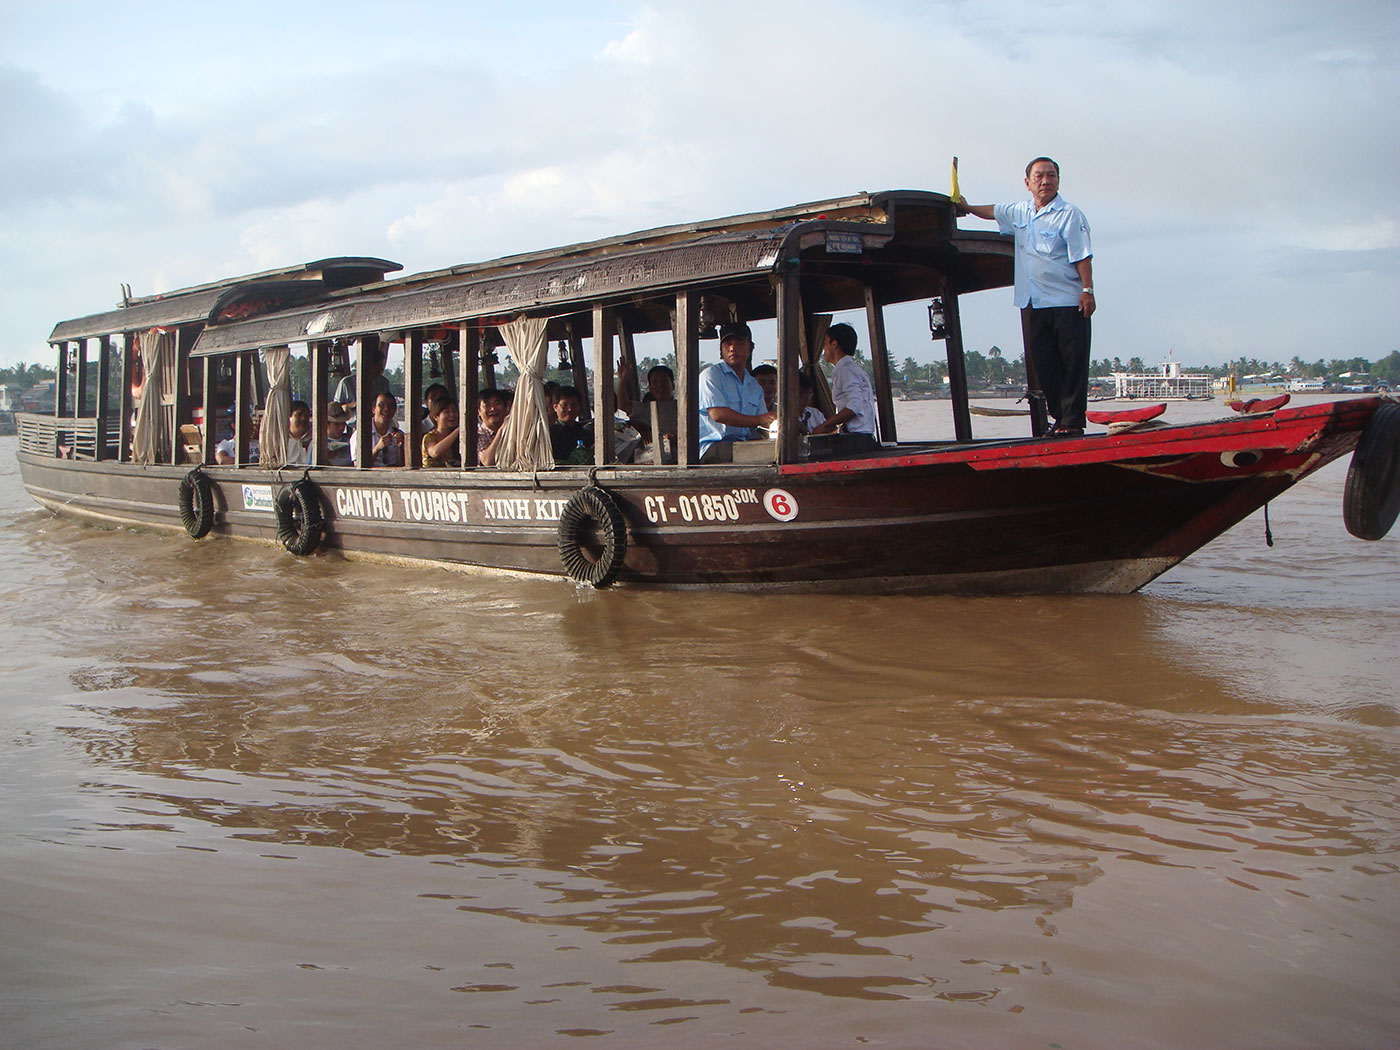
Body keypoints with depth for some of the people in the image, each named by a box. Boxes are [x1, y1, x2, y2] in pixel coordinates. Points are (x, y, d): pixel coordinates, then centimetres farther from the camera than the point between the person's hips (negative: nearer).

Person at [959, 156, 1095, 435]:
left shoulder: (1069, 214, -5)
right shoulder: (1020, 212, 13)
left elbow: (1082, 256, -11)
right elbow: (994, 211, 34)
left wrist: (1087, 290, -18)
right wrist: (967, 208, 45)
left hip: (1069, 302, -6)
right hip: (1033, 304, 6)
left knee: (1073, 361, -5)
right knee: (1043, 364, 5)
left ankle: (1073, 420, -3)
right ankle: (1058, 416, 11)